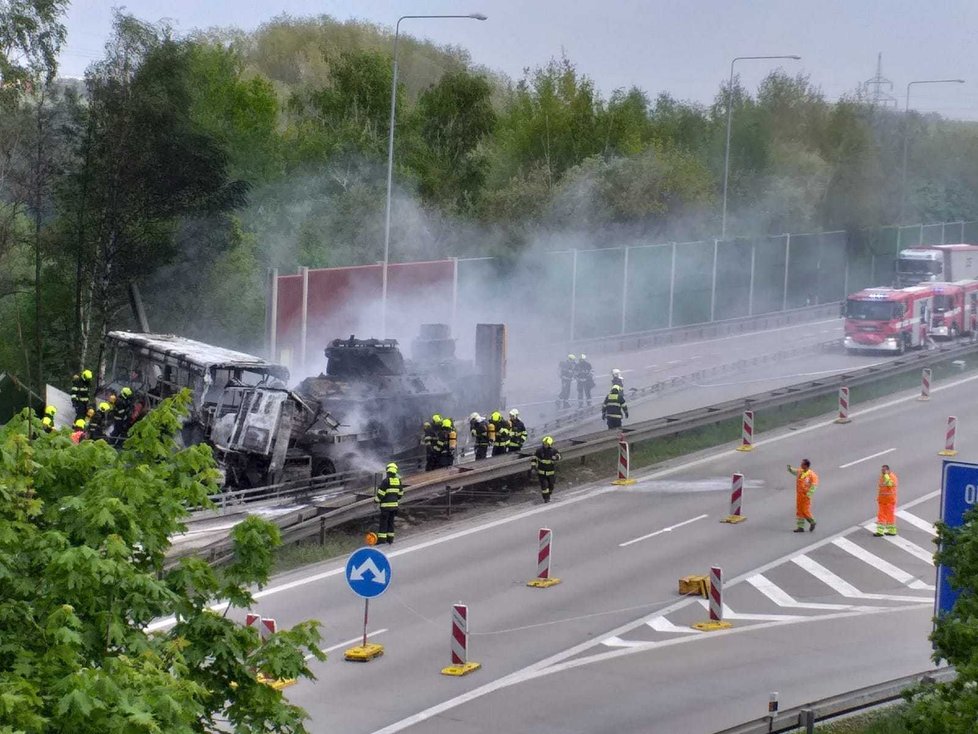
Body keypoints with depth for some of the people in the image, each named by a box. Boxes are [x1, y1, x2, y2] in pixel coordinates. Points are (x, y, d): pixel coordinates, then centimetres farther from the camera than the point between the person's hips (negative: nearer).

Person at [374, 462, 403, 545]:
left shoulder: (386, 480, -16)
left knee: (383, 522, -3)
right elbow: (400, 492, 14)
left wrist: (376, 500, 2)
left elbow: (380, 492, -15)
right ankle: (390, 539, 17)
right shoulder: (398, 480, 4)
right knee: (391, 522, 15)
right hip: (394, 505, 6)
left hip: (385, 505, -6)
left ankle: (381, 540, -4)